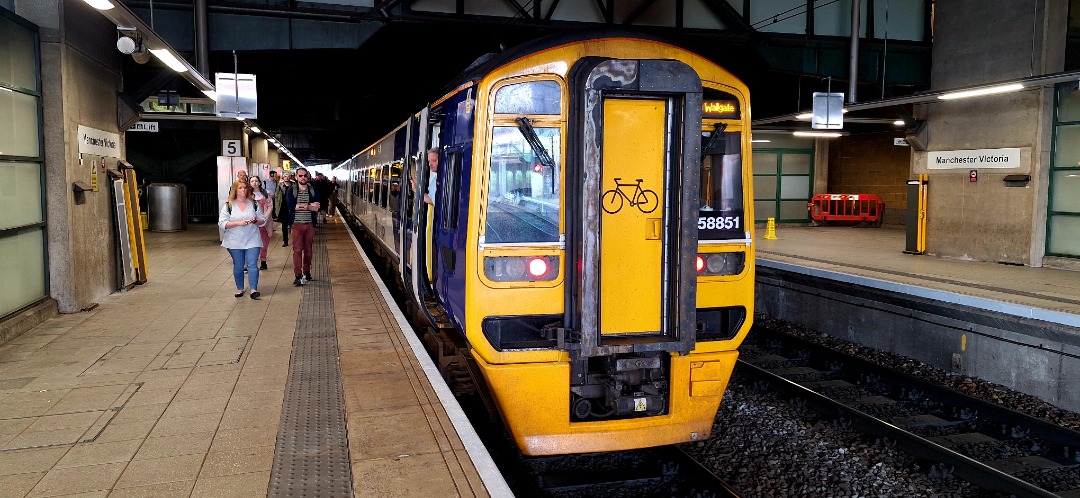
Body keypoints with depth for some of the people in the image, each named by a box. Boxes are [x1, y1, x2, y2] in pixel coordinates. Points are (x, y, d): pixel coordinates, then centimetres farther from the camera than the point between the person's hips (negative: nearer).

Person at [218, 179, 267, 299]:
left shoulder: (254, 204, 7)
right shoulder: (228, 205, 1)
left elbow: (263, 220, 10)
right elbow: (222, 223, -7)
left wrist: (256, 221, -12)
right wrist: (238, 223, -19)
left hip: (252, 241, 0)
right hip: (235, 242, 0)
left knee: (252, 264, -9)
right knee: (238, 266, 8)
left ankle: (254, 290, -11)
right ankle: (240, 289, 21)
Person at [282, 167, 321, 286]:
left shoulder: (313, 190, 8)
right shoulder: (291, 190, 1)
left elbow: (317, 207, -2)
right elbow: (292, 206, -13)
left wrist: (303, 206, -13)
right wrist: (310, 206, -10)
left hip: (310, 224, 3)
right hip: (297, 224, -3)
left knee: (308, 250, 10)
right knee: (297, 250, -6)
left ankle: (307, 272, 23)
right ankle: (298, 276, -6)